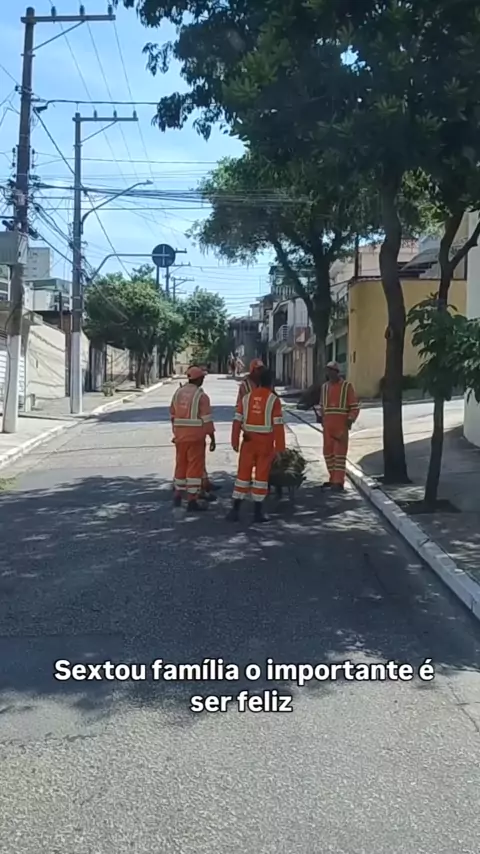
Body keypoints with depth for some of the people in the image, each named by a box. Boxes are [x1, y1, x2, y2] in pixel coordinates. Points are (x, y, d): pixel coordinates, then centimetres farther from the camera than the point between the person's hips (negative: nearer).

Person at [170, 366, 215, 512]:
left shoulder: (178, 393, 8)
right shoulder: (201, 396, -11)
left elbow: (172, 415, 13)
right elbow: (207, 419, -12)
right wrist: (212, 438, -6)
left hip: (180, 436, 6)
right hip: (196, 436, -6)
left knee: (181, 464, 18)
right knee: (195, 467, 0)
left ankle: (178, 496, 29)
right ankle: (192, 501, 0)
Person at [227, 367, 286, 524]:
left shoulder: (246, 398, 4)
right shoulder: (274, 400, -7)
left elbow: (237, 421, 1)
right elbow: (278, 425, -12)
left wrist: (235, 442, 8)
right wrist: (279, 448, -9)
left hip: (248, 441, 3)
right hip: (266, 443, -3)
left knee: (243, 474, 8)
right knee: (261, 475, 5)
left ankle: (235, 510, 7)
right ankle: (258, 512, 8)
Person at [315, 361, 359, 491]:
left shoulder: (347, 386, -1)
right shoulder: (325, 387, 13)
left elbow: (355, 407, -1)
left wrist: (350, 420, -14)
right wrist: (320, 415, 4)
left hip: (341, 425, -5)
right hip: (327, 425, 5)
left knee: (340, 452, -9)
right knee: (328, 452, 9)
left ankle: (339, 482, -10)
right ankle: (333, 479, 21)